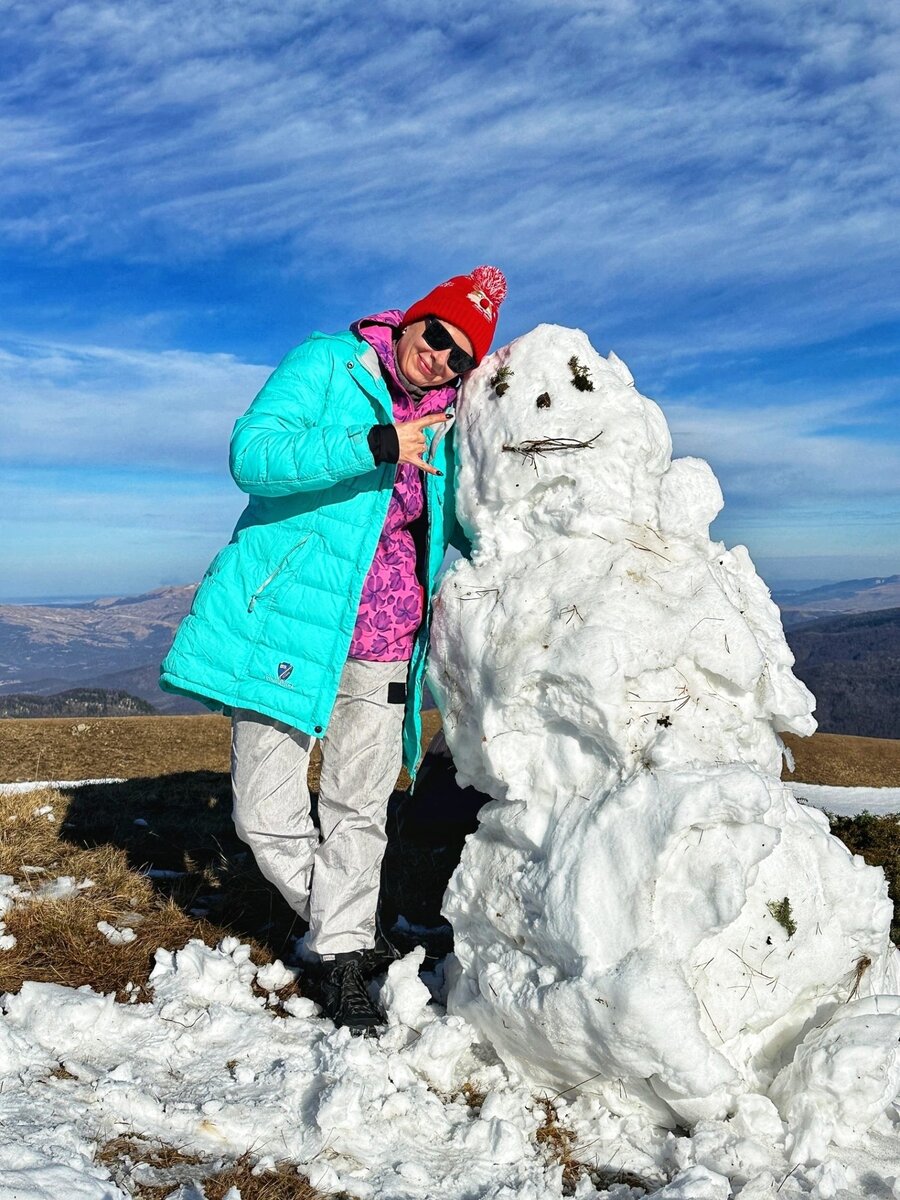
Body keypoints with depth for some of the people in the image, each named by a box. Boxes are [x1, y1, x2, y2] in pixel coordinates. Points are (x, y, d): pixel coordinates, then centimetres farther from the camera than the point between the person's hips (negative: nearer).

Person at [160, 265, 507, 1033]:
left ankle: (344, 961, 23)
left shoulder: (446, 427, 10)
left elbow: (464, 527, 25)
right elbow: (252, 454, -20)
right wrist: (374, 446, -28)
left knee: (357, 813, 8)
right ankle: (347, 934, 25)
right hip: (287, 624, -3)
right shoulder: (324, 364, -4)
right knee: (267, 817, 1)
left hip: (380, 651, 4)